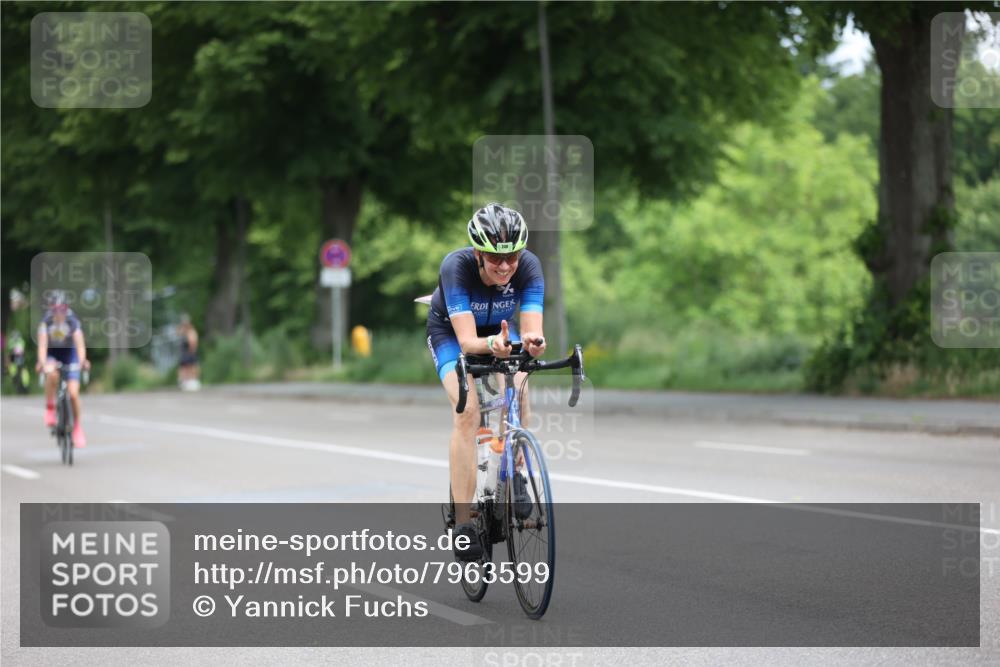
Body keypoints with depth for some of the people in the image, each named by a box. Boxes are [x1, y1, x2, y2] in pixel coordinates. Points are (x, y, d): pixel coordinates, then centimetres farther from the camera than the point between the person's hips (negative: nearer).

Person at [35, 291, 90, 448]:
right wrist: (42, 362, -48)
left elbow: (80, 343, -33)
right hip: (52, 354, 0)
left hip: (69, 353, 0)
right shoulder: (46, 321, -23)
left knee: (73, 393, -11)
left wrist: (82, 361, -51)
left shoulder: (72, 321, -24)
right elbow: (42, 344, -31)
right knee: (52, 374, -36)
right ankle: (50, 408, -14)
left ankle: (78, 427, 10)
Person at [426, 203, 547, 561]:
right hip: (451, 331, -3)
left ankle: (515, 475, 0)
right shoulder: (457, 266, -37)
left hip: (500, 330, 3)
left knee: (519, 389, -24)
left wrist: (532, 341, -62)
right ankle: (463, 524, -21)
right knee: (467, 411, -24)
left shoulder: (528, 266, -31)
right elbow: (467, 340, -43)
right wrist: (492, 344, -65)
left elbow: (531, 330, -39)